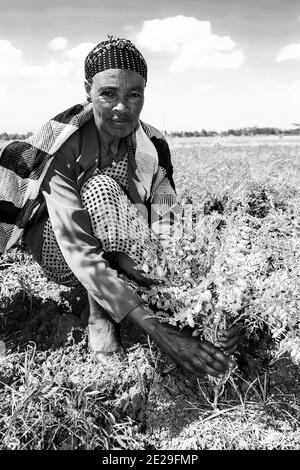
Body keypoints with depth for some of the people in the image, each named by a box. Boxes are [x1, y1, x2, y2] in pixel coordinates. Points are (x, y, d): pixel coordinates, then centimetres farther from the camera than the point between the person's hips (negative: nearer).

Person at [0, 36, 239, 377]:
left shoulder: (153, 147, -15)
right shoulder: (63, 147, -29)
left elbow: (166, 232, -18)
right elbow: (79, 253, -38)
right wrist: (154, 329, -45)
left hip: (117, 250, 5)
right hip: (55, 246, -5)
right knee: (101, 188, -34)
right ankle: (99, 315, -24)